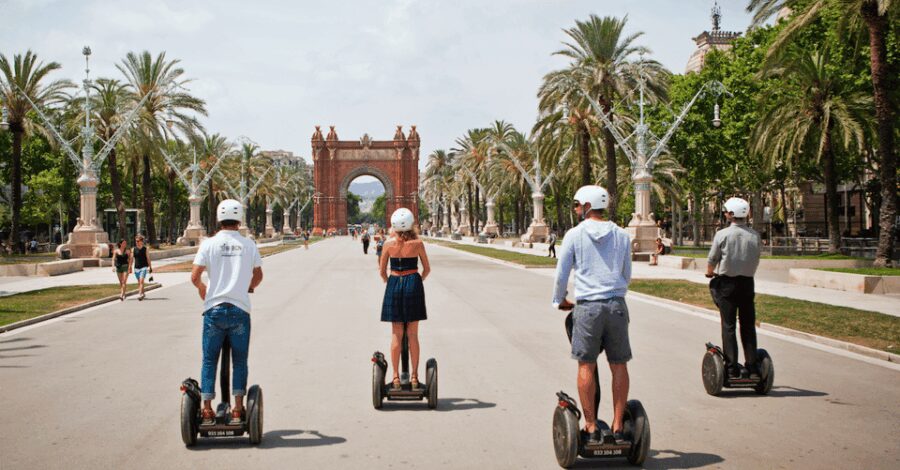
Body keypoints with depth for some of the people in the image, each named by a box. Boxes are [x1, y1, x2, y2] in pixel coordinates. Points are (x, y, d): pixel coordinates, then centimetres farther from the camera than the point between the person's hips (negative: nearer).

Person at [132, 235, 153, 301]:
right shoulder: (134, 249, 4)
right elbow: (131, 259, 5)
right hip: (136, 267, 3)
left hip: (144, 267, -3)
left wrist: (150, 267, 4)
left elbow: (148, 258, 3)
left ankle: (140, 294, -21)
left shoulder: (145, 249, -1)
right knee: (139, 282, 11)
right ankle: (142, 294, 27)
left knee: (141, 281, -16)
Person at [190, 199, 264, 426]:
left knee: (209, 360, 8)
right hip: (240, 309, 0)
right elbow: (258, 276, 14)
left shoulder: (209, 244, -2)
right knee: (239, 361, 9)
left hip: (214, 309, 0)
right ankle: (238, 409, 5)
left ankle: (207, 409, 6)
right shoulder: (249, 245, 2)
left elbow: (195, 277, -5)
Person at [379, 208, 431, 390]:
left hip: (394, 285, 0)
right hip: (413, 284, 0)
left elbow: (382, 271, 3)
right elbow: (427, 269, 4)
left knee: (396, 334, 6)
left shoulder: (389, 244, -4)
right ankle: (414, 377, 8)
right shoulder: (418, 243, -5)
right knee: (413, 335, 6)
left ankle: (396, 377, 8)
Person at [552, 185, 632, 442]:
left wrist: (559, 301, 23)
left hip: (587, 307, -3)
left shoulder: (574, 235, 0)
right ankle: (618, 425, 10)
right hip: (617, 305, 3)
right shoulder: (621, 235, 9)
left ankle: (591, 426, 5)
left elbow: (561, 274, 6)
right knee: (619, 365, 8)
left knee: (586, 366, 4)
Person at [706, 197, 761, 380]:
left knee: (728, 326, 2)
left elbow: (712, 260, -2)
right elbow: (756, 261, 4)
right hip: (748, 282, 3)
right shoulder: (755, 236, -2)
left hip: (727, 282, -3)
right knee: (748, 326, 9)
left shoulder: (722, 234, -11)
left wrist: (710, 273, 19)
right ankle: (752, 367, 9)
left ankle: (732, 368, -1)